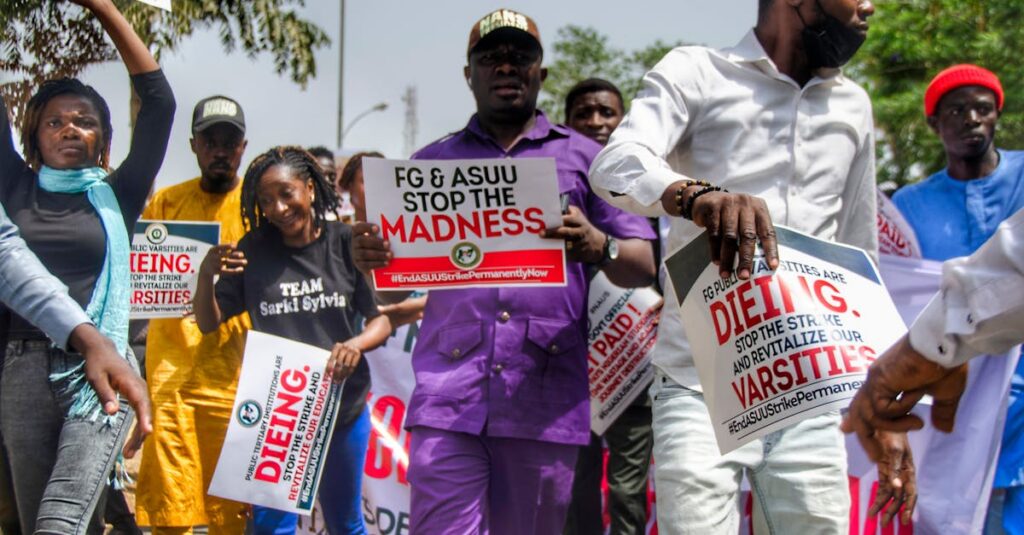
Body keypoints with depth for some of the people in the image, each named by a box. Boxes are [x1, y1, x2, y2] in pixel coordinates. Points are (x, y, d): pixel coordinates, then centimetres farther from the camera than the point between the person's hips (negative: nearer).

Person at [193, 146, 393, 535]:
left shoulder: (346, 243, -3)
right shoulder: (253, 251, 1)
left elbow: (382, 319, -2)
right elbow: (208, 323, 4)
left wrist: (356, 345, -23)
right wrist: (206, 274, -15)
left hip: (342, 403, 0)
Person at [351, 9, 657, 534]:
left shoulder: (583, 158, 15)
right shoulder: (432, 164, 18)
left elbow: (642, 267, 8)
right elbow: (391, 292, 16)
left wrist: (599, 247, -16)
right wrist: (371, 259, -9)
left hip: (545, 399, 0)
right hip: (448, 394, 0)